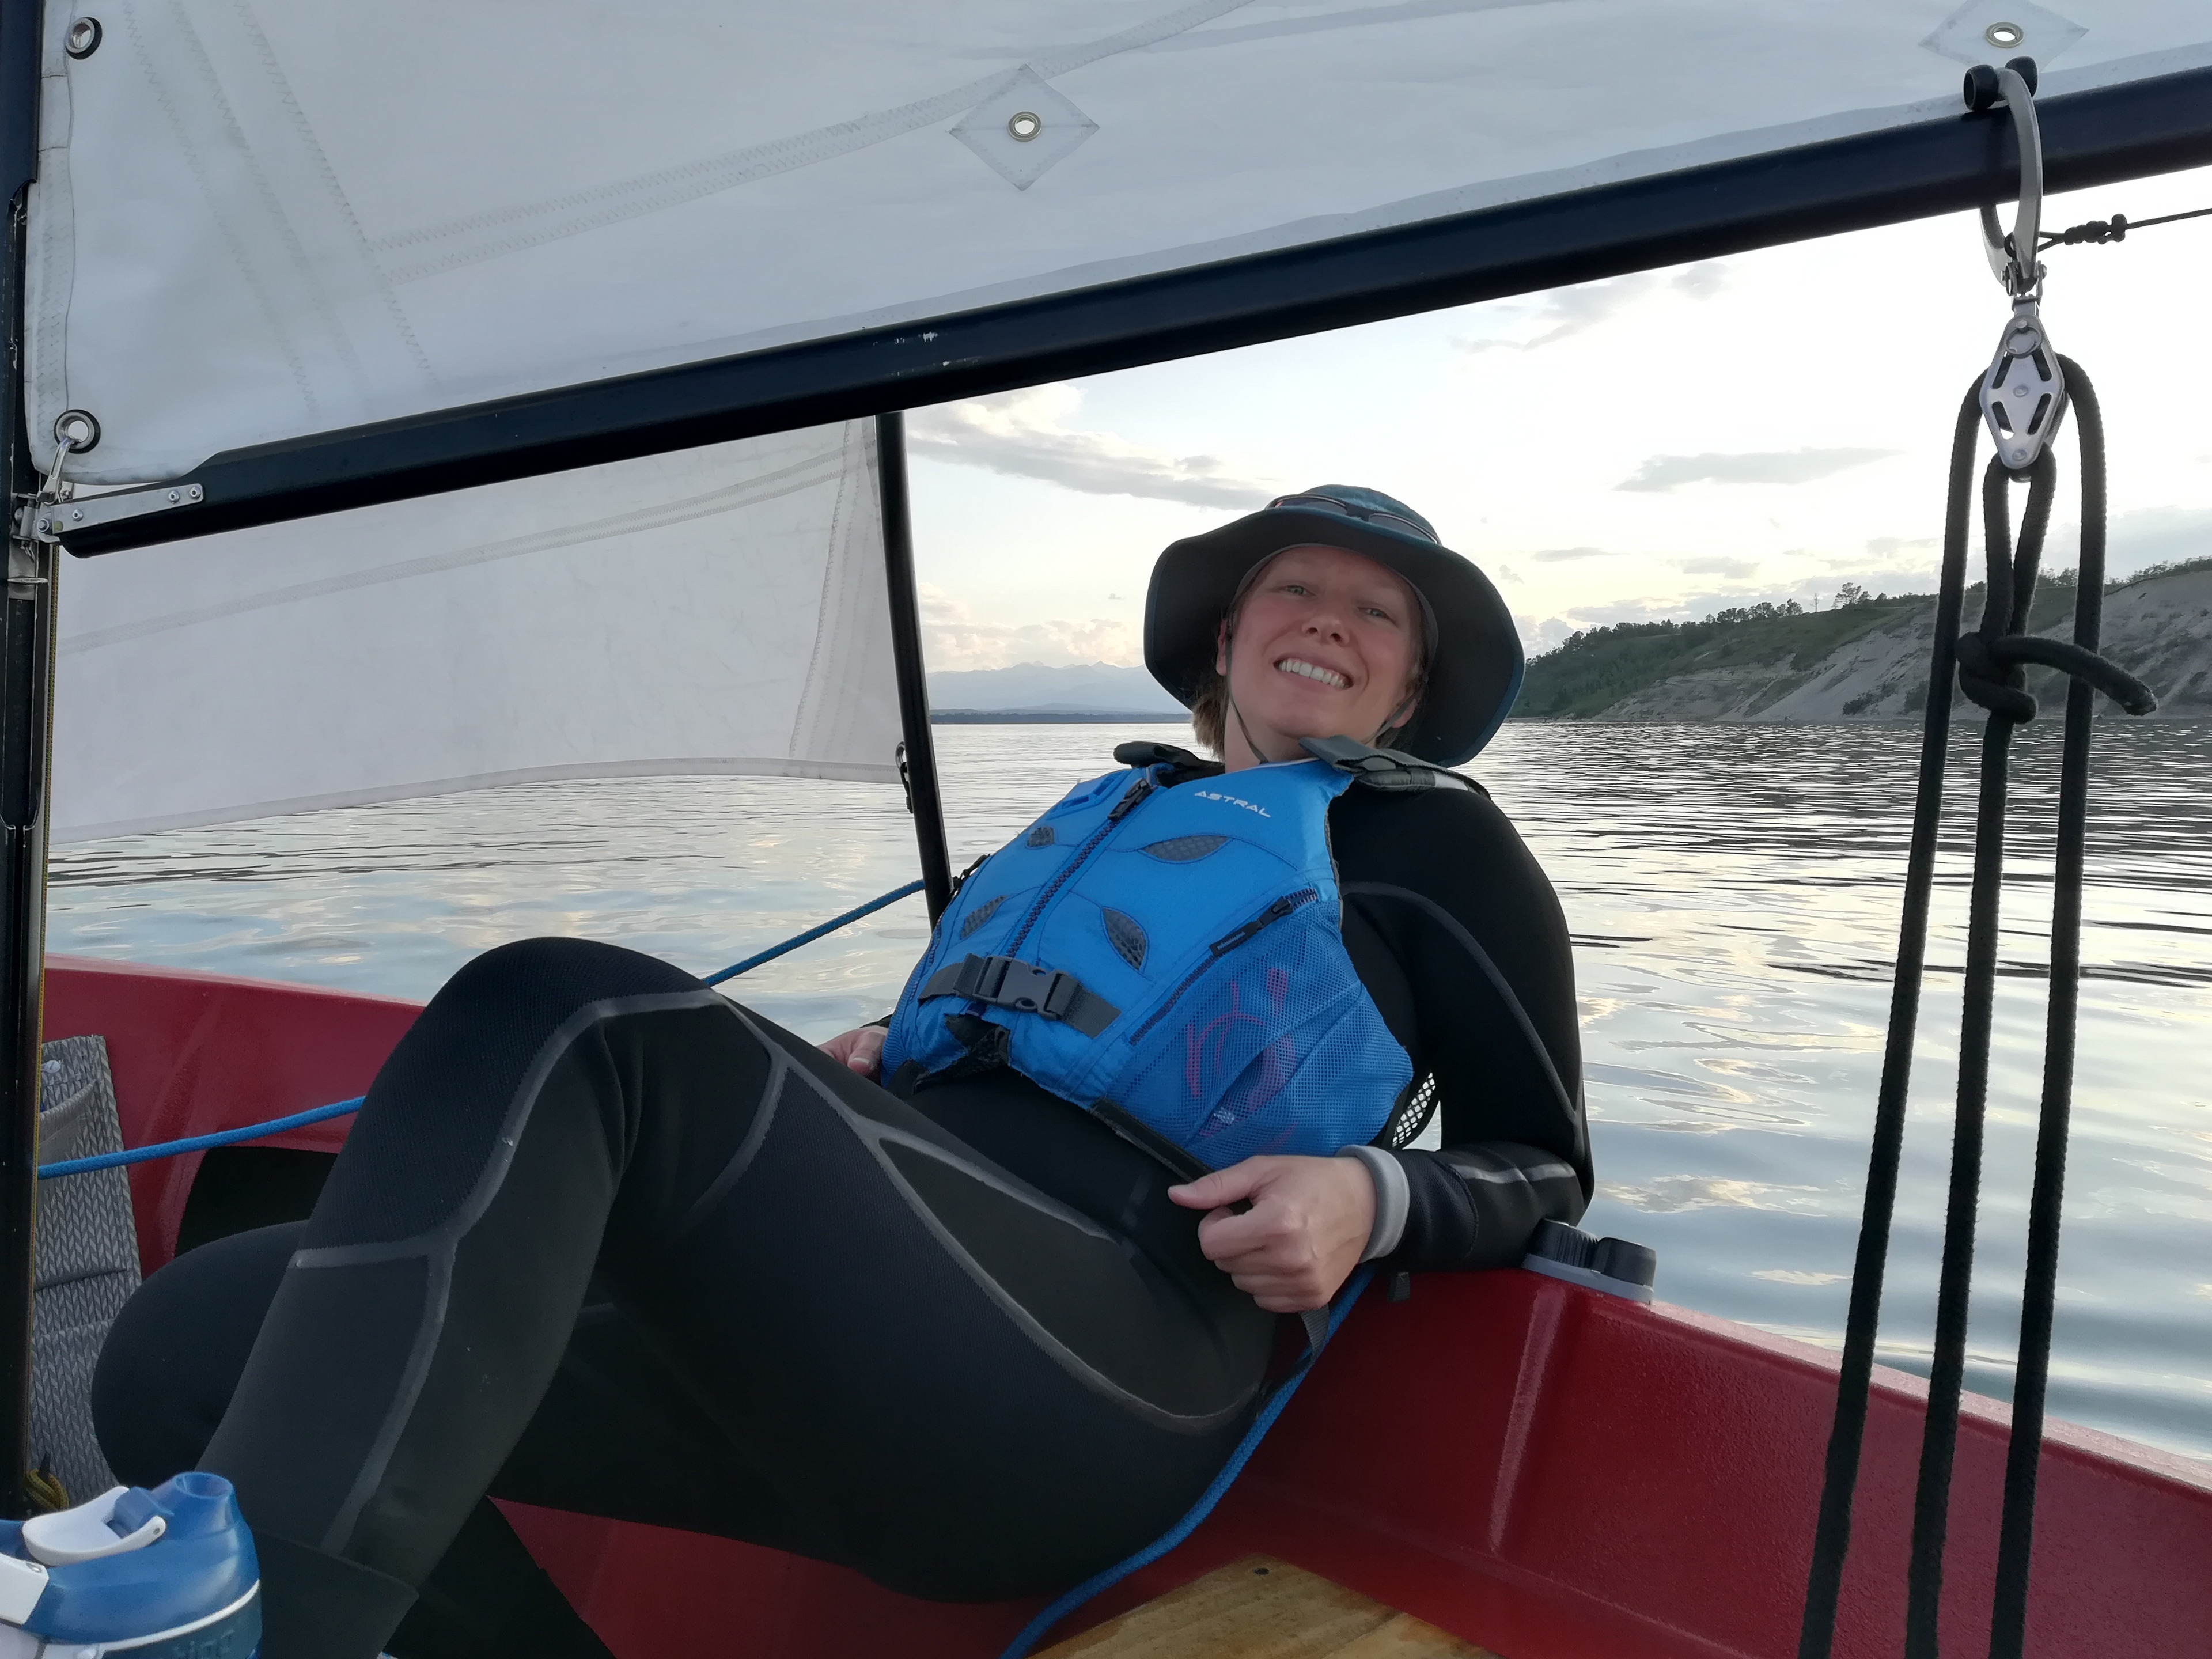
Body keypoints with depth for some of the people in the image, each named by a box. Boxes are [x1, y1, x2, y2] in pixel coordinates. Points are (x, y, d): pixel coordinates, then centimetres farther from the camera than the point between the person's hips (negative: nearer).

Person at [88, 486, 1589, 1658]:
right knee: (189, 1353, -8)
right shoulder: (1107, 811, 31)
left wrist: (1367, 1198, -8)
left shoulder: (1433, 836, 15)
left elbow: (1545, 1164, 14)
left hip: (1094, 1364, -7)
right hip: (826, 1312, 7)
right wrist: (863, 1070, 16)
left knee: (557, 1015, -29)